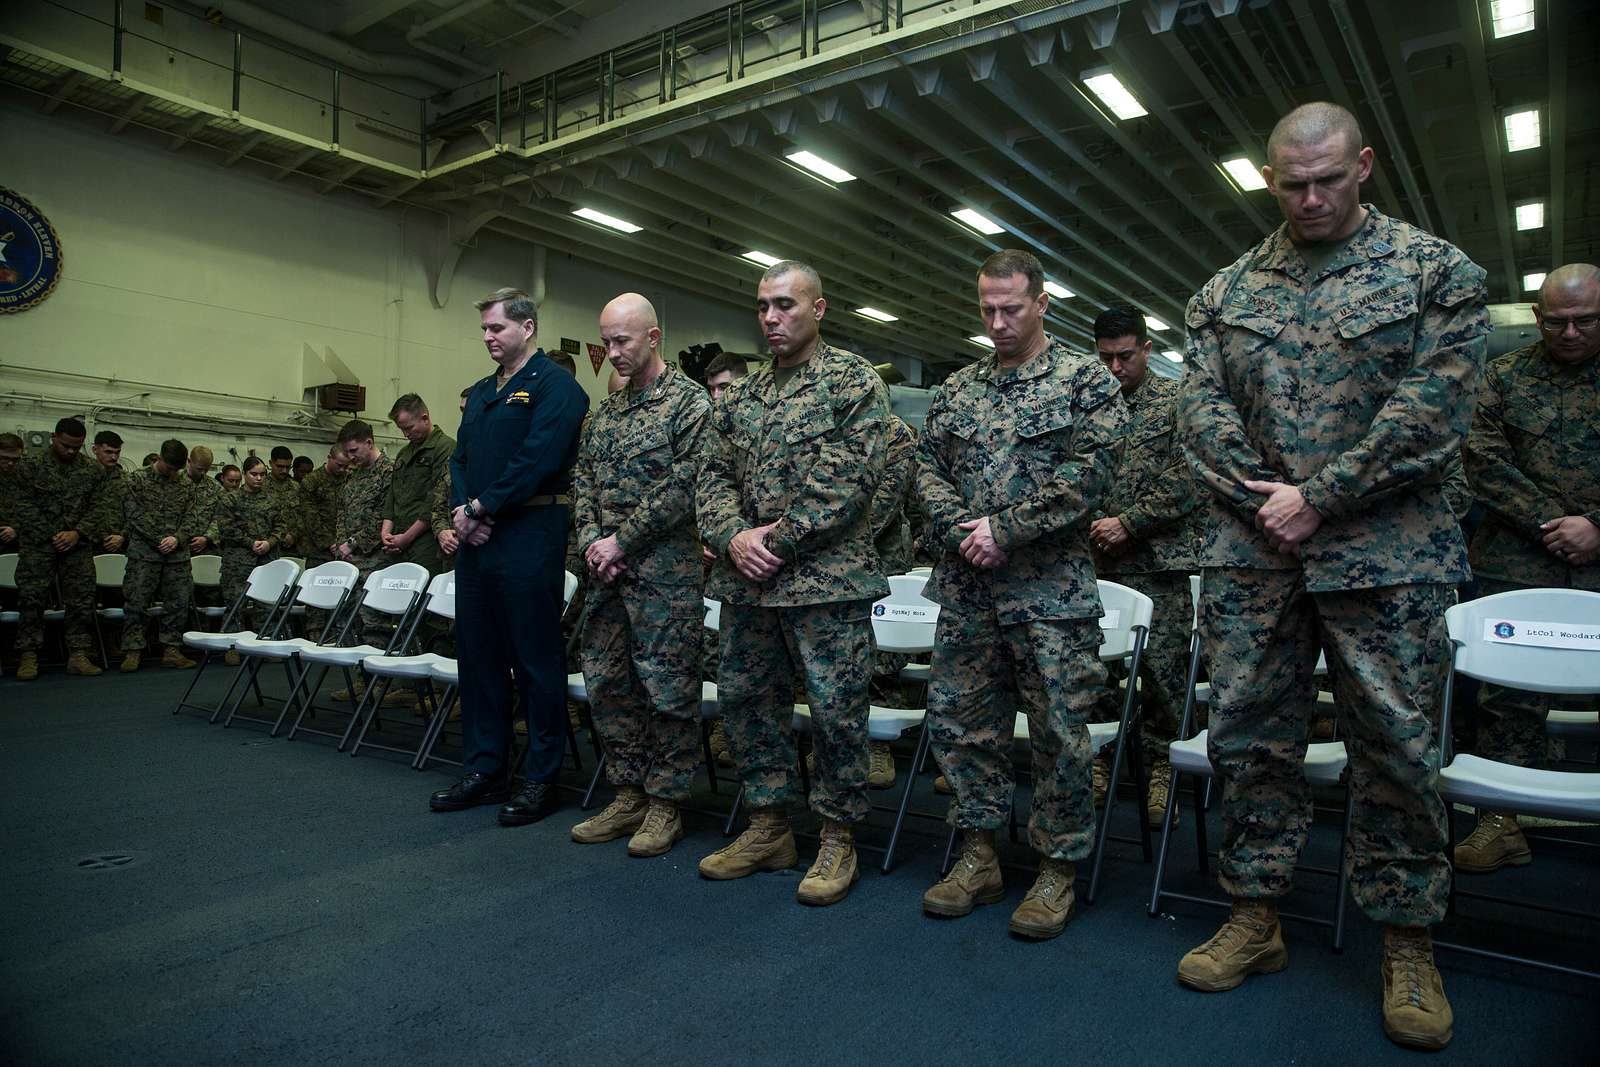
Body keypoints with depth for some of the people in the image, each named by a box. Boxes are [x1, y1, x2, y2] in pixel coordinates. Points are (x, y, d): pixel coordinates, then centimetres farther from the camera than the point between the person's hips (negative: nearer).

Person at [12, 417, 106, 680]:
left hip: (78, 544, 2)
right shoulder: (30, 465, 1)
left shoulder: (94, 470, 6)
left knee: (82, 601, 0)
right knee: (31, 599, -2)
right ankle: (28, 656, 5)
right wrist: (51, 538, -9)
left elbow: (96, 508, 4)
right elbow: (26, 507, -2)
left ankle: (78, 654, 6)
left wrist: (78, 533, -11)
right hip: (37, 544, -2)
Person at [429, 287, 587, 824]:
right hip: (477, 536, 9)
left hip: (528, 533, -8)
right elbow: (460, 458, 17)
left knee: (535, 658, -2)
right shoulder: (481, 392, 21)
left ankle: (542, 779, 9)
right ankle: (484, 770, 23)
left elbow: (538, 458, -18)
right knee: (478, 653, 12)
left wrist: (482, 507, -13)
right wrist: (461, 508, -2)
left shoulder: (555, 386, -6)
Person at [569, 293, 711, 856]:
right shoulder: (605, 411, 16)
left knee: (668, 688, 0)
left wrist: (622, 541, -14)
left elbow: (682, 486, -14)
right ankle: (628, 794, 25)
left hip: (664, 571, -7)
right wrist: (592, 542, -3)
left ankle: (665, 803, 15)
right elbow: (583, 483, 14)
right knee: (607, 683, 11)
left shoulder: (689, 401, -6)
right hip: (607, 572, 7)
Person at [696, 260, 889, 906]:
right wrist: (733, 536, -9)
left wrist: (779, 540, -15)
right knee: (745, 699, 12)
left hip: (828, 579, -6)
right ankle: (769, 828, 28)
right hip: (746, 580, 6)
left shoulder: (854, 381, -3)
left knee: (836, 709, 1)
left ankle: (838, 838, 18)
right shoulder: (739, 396, 15)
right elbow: (712, 477, 11)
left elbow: (853, 478, -13)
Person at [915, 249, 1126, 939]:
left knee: (1059, 732, 3)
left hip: (1052, 592, -4)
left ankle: (1058, 869, 19)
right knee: (960, 720, 9)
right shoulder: (958, 389, 14)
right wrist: (963, 531, -9)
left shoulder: (1085, 379, 0)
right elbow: (928, 468, 9)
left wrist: (1005, 529, -15)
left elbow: (1089, 473, -11)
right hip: (966, 589, 5)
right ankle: (978, 856, 25)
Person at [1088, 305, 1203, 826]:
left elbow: (1187, 483, -7)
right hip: (1098, 562, 4)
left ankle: (1161, 765, 14)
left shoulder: (1177, 401, 1)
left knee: (1161, 667, 0)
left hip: (1158, 561, -3)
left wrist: (1128, 523, -12)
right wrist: (1092, 526, -1)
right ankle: (1100, 760, 20)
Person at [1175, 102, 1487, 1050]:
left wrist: (1319, 497, -14)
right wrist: (1259, 495, -12)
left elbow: (1435, 405, -8)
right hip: (1249, 555, 3)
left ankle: (1409, 945, 22)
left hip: (1387, 558, -2)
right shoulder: (1227, 291, 12)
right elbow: (1202, 407, 3)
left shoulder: (1436, 270, 4)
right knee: (1249, 739, 7)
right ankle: (1255, 917, 22)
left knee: (1398, 748, 5)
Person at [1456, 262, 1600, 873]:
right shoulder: (1505, 377, 8)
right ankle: (1501, 820, 8)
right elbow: (1484, 460, 0)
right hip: (1518, 567, 0)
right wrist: (1551, 523, -8)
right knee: (1511, 695, 1)